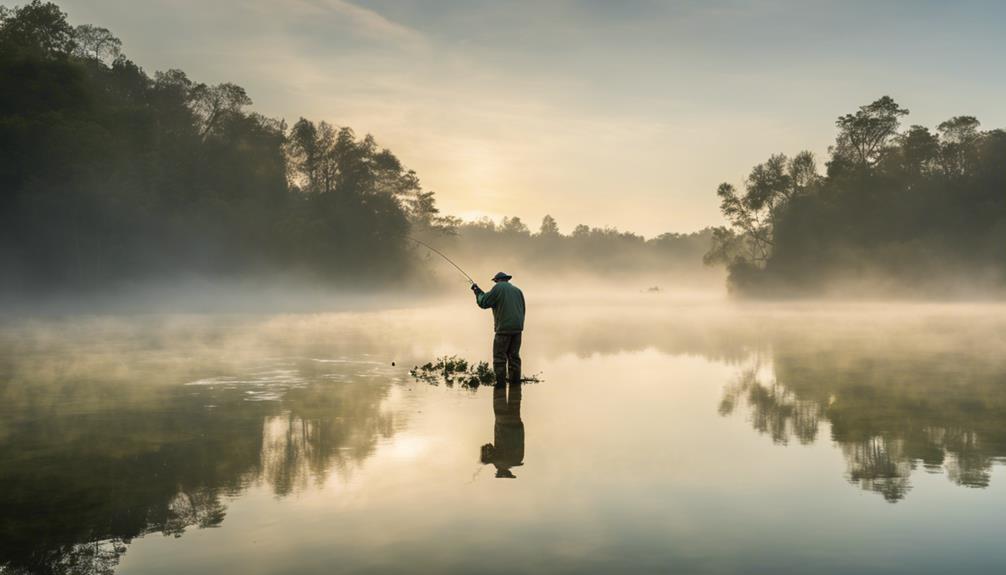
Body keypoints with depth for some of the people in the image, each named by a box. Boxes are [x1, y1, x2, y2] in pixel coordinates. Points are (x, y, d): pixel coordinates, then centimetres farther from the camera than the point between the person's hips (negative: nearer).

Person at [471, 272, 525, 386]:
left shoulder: (498, 288, -3)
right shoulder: (517, 290, 16)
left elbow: (483, 303, -4)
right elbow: (522, 310, 15)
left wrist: (478, 292, 12)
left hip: (504, 328, -6)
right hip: (517, 328, 6)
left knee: (499, 357, -3)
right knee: (514, 356, 10)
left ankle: (500, 382, -8)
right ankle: (515, 381, 7)